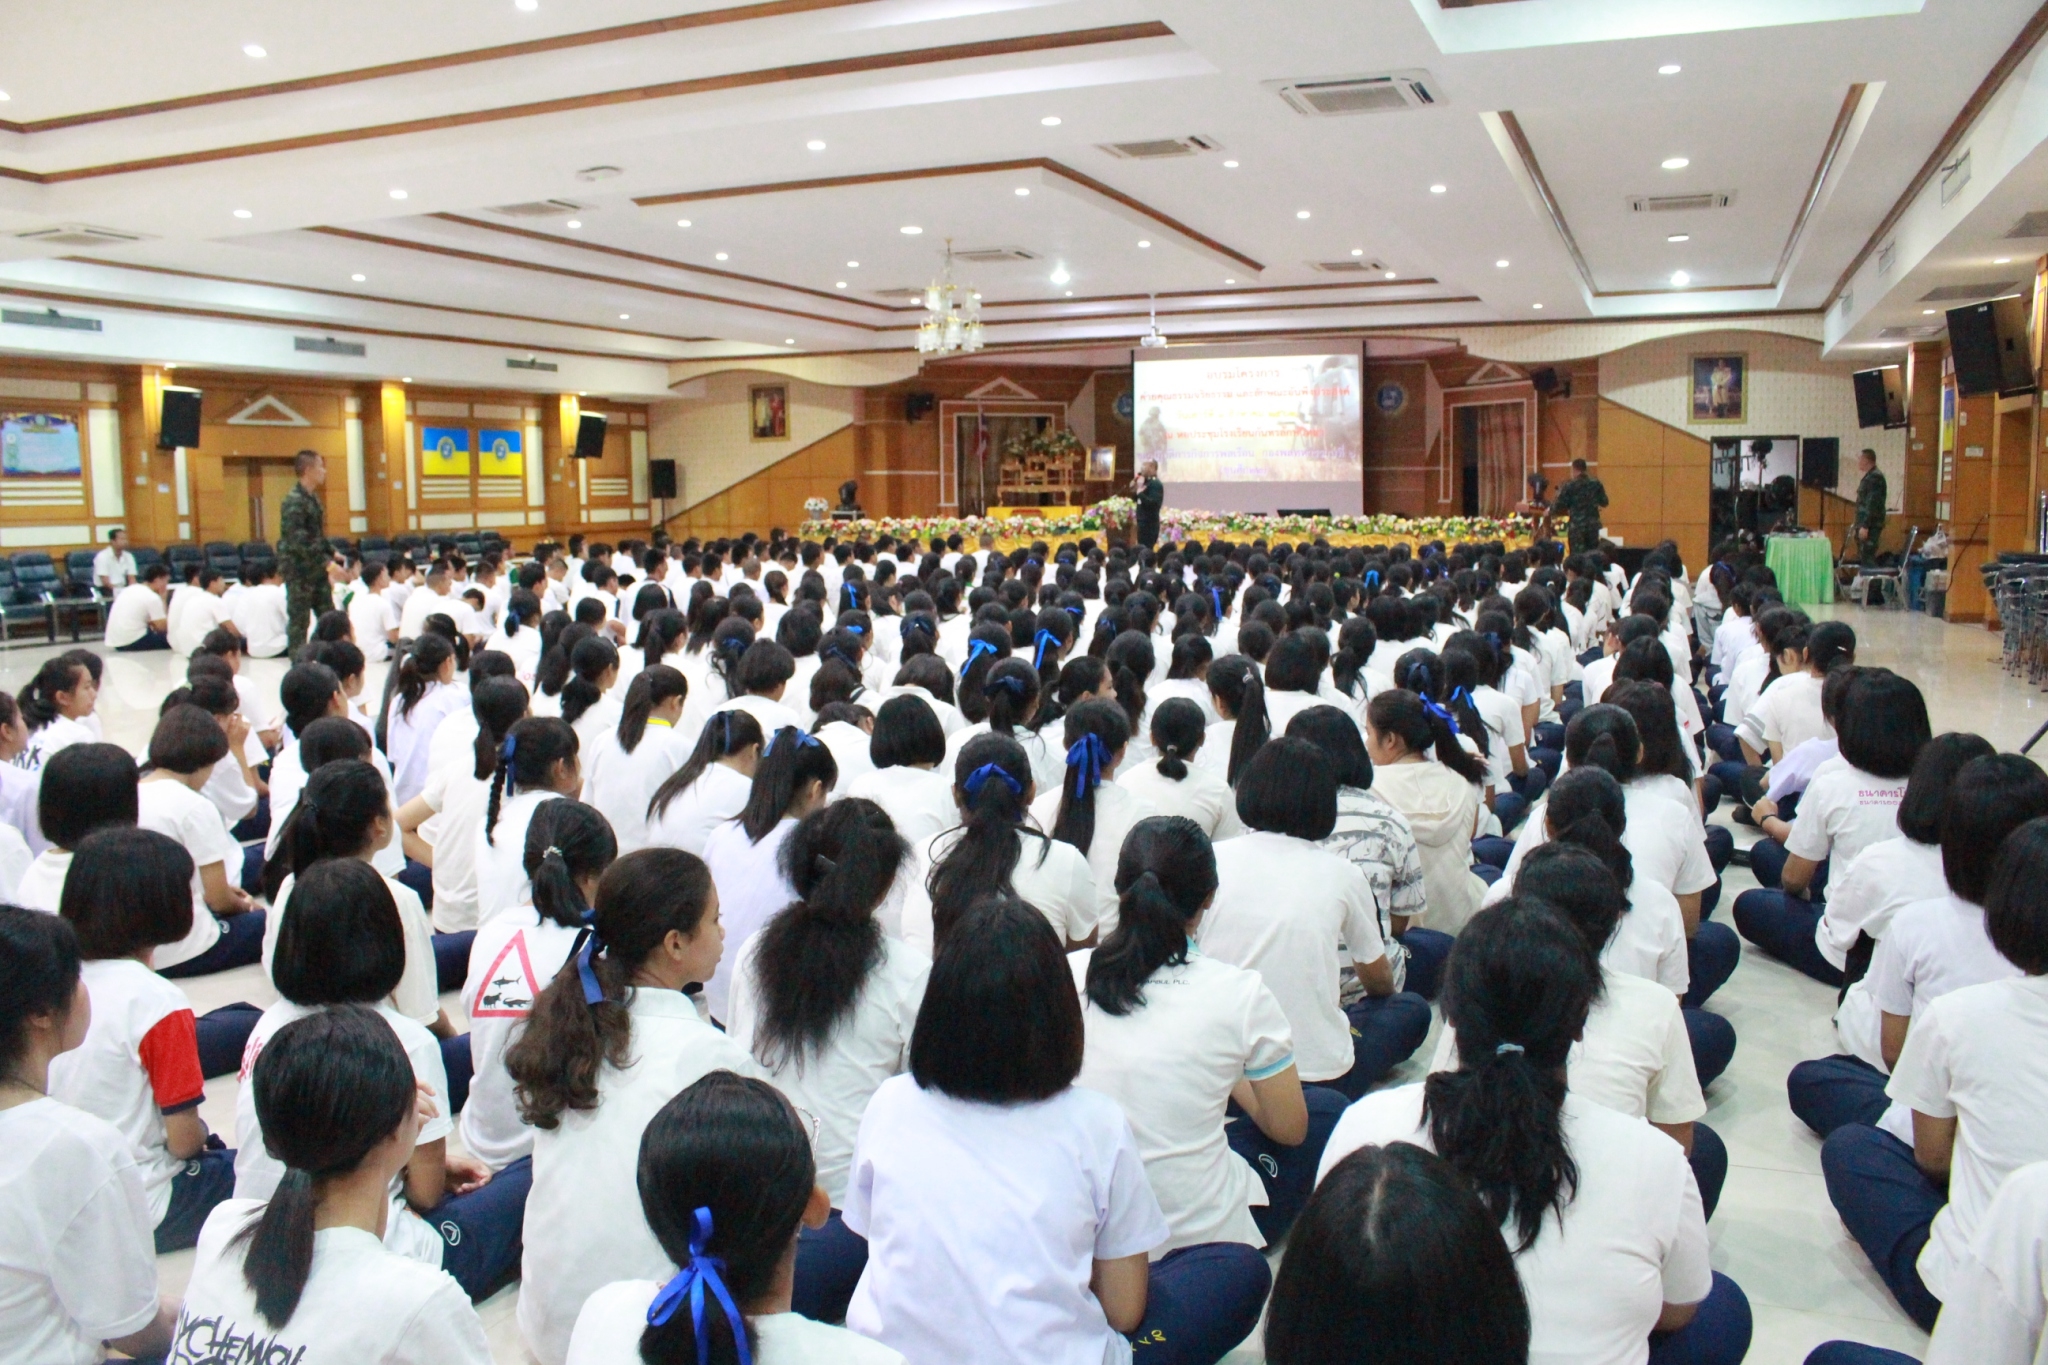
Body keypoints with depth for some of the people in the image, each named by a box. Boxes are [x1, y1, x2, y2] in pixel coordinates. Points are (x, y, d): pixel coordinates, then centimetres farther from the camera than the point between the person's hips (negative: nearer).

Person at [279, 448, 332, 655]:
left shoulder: (313, 498, 12)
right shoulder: (294, 501, -16)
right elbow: (299, 542, -23)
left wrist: (331, 552, 9)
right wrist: (326, 562, -24)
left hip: (317, 567, 9)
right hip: (299, 569, -9)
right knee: (299, 620, -2)